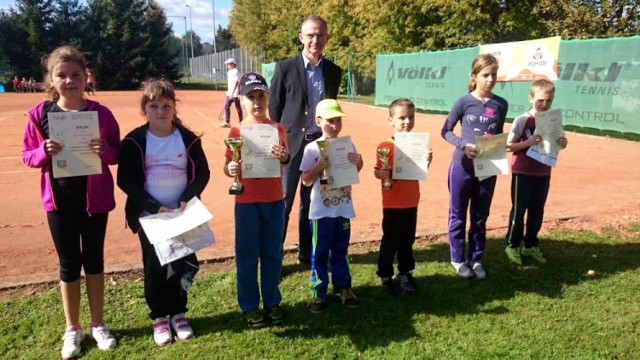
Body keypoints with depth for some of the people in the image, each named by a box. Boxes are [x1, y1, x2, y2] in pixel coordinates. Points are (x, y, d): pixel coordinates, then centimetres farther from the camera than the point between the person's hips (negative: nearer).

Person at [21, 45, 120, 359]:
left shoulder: (101, 113, -7)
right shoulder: (40, 114, -4)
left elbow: (117, 155, -1)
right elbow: (27, 156, 2)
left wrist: (105, 151, -23)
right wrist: (44, 151, -19)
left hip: (95, 198, 0)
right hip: (60, 201, 1)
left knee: (94, 260, 12)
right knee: (69, 263, 11)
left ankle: (97, 324, 29)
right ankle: (72, 329, 28)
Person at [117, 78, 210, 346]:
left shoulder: (188, 139, -2)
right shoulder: (134, 141, -7)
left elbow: (202, 174, 1)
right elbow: (125, 180, -8)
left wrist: (186, 200, -15)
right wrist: (155, 207, -17)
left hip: (182, 214, 1)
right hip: (148, 215, -1)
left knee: (182, 263, 6)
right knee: (154, 266, 6)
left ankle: (178, 312, 26)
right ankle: (160, 316, 24)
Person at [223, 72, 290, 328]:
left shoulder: (277, 129, 3)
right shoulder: (237, 132, -3)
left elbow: (286, 160, -2)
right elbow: (229, 165, -4)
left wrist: (283, 156, -25)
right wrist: (230, 168, -27)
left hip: (274, 200, 2)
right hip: (247, 202, -2)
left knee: (273, 253, 11)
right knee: (247, 255, 6)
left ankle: (272, 302, 26)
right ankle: (249, 306, 20)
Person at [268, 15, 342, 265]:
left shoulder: (334, 71, 6)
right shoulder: (285, 68, -4)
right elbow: (273, 108, 0)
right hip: (291, 144, -3)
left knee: (312, 203, 13)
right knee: (283, 203, 2)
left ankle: (307, 252, 27)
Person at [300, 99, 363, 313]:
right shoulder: (312, 149, -10)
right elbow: (306, 181, -10)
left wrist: (358, 162, -10)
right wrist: (318, 167, -26)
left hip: (343, 208, 3)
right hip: (321, 210, -3)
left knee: (340, 250, 16)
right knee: (320, 252, 7)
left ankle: (343, 287, 29)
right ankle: (318, 292, 18)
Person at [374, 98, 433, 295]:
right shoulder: (385, 146, -13)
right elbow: (376, 171, -12)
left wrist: (427, 160, -12)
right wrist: (382, 173, -34)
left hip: (411, 202, 5)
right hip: (392, 204, -5)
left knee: (407, 240, 16)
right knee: (390, 242, 6)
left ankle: (405, 273, 32)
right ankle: (385, 276, 20)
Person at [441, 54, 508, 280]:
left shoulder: (501, 104, 3)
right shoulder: (464, 102, -8)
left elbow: (499, 135, 14)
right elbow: (446, 131, -2)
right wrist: (463, 145, -19)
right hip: (462, 166, -3)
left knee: (480, 217, 13)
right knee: (458, 215, 8)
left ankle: (476, 259, 27)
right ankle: (458, 259, 22)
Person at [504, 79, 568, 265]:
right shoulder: (522, 120, -13)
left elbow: (558, 143, 10)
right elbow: (508, 146, -12)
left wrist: (563, 144, -13)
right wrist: (527, 142, -27)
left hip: (543, 173, 5)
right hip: (522, 173, -5)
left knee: (537, 211, 14)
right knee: (518, 210, 5)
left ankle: (531, 246, 28)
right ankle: (512, 245, 19)